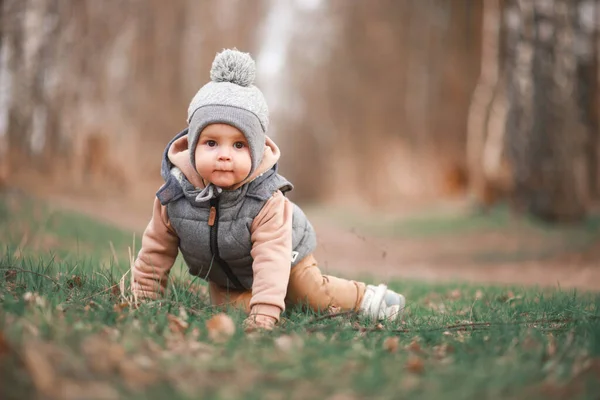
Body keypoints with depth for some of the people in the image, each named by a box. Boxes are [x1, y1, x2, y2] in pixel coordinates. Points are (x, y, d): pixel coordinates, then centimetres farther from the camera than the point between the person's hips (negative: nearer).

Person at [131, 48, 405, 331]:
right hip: (222, 276, 3)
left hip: (283, 258, -3)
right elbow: (156, 250, -14)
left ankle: (365, 297, 32)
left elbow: (272, 260, -43)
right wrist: (142, 298, -10)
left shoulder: (267, 201, -38)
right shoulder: (174, 194, -28)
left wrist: (264, 314, -52)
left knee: (317, 295, 5)